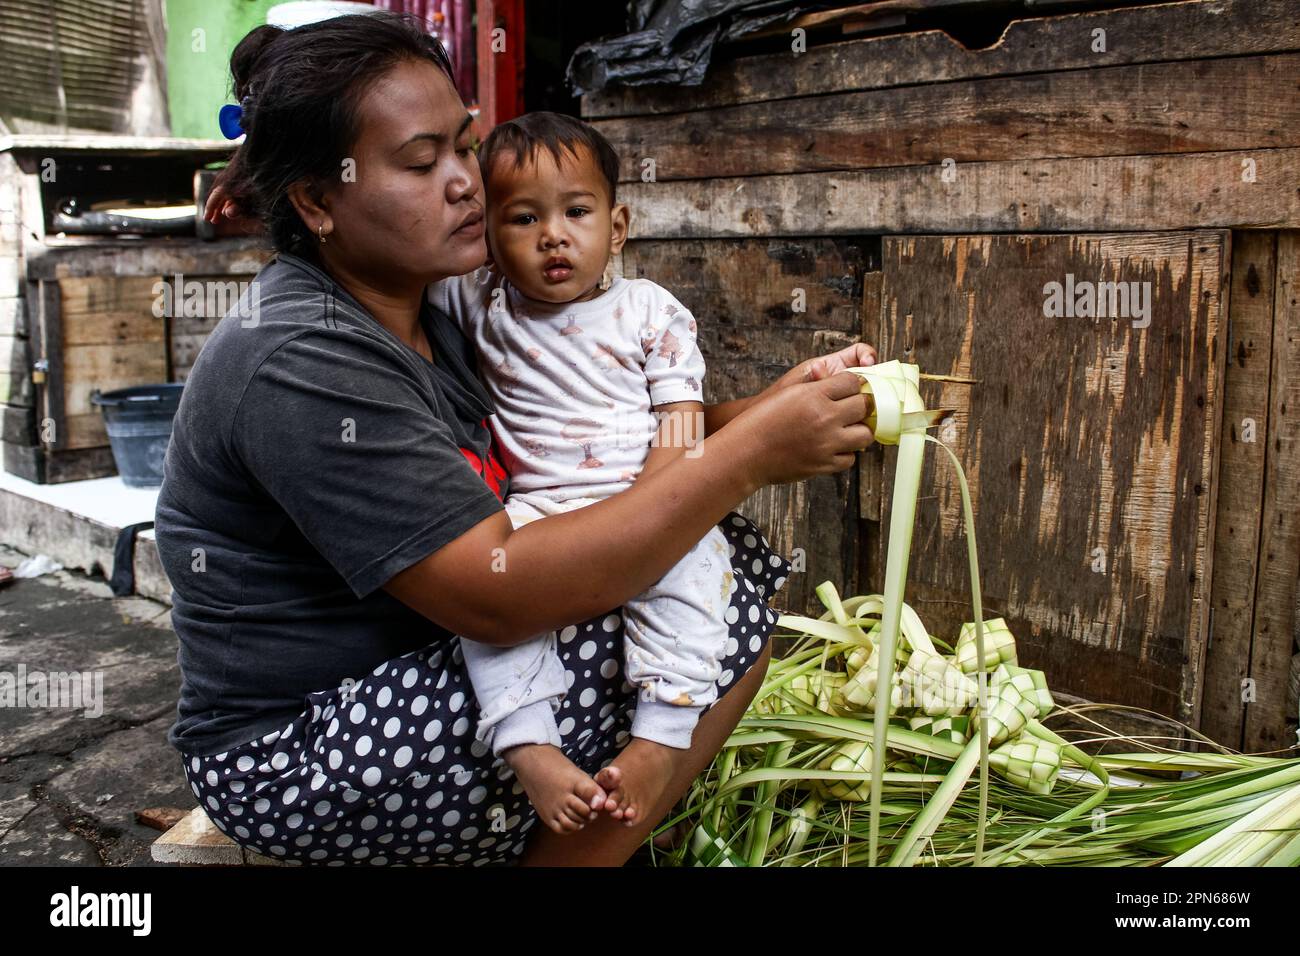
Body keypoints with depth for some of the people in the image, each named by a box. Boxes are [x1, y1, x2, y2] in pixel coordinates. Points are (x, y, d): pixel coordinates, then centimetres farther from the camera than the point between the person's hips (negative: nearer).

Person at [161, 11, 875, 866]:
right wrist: (747, 455, -27)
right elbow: (497, 594, -30)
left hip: (408, 680, 9)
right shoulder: (300, 363, -23)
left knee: (737, 554, 2)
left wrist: (760, 410, -11)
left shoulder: (421, 314, 7)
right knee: (718, 609, -21)